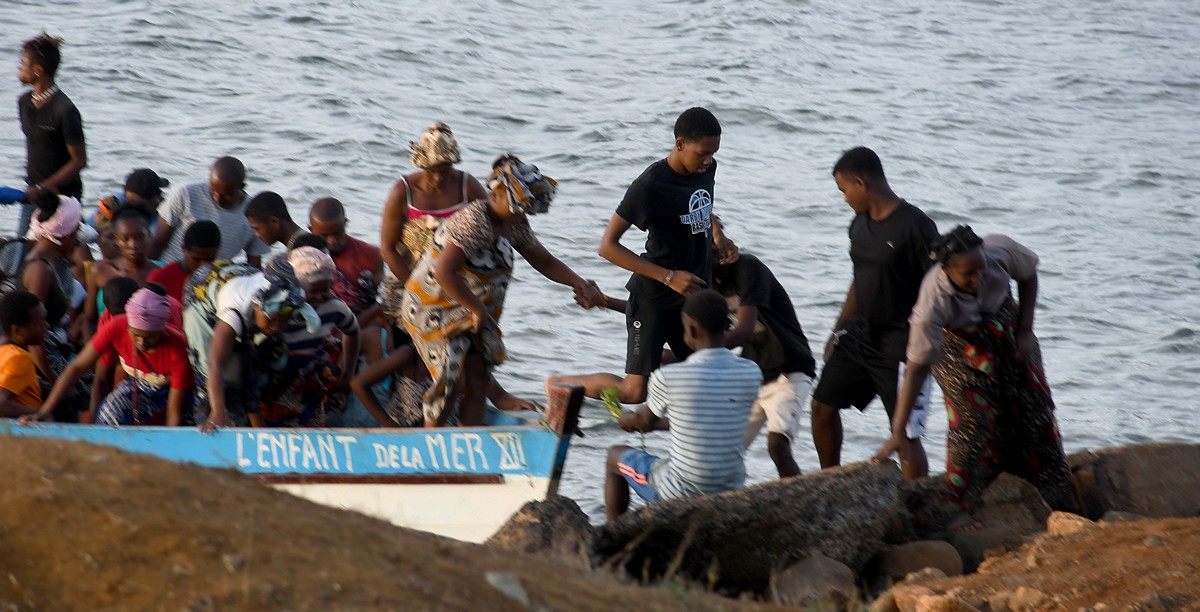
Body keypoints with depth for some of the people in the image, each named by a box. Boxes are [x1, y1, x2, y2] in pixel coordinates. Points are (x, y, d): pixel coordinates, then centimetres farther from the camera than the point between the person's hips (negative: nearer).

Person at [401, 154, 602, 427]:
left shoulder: (515, 225, 2)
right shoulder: (474, 222, -27)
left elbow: (545, 262, 11)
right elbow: (444, 273, -34)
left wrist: (580, 284, -5)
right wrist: (477, 309, -24)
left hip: (470, 312, 9)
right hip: (433, 308, -9)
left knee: (477, 384, 3)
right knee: (452, 382, -12)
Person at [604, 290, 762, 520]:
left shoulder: (667, 378, -19)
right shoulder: (751, 373, -7)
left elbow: (645, 421, 3)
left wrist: (627, 419, 28)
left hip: (682, 492, -4)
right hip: (731, 493, 4)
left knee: (616, 456, 24)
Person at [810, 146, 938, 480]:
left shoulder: (915, 226, -18)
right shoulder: (860, 224, 8)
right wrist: (837, 332, 22)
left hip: (901, 345, -9)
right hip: (860, 334, 9)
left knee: (906, 434, -10)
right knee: (823, 405, 16)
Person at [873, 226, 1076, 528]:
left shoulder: (1002, 251, -32)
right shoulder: (934, 302, -40)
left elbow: (1028, 275, -7)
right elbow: (917, 368, -37)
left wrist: (1025, 331, -11)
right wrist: (897, 432, -38)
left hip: (1006, 329, 4)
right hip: (961, 347, -4)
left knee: (1035, 407, 7)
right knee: (971, 419, -19)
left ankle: (1059, 501, 22)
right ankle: (960, 508, -9)